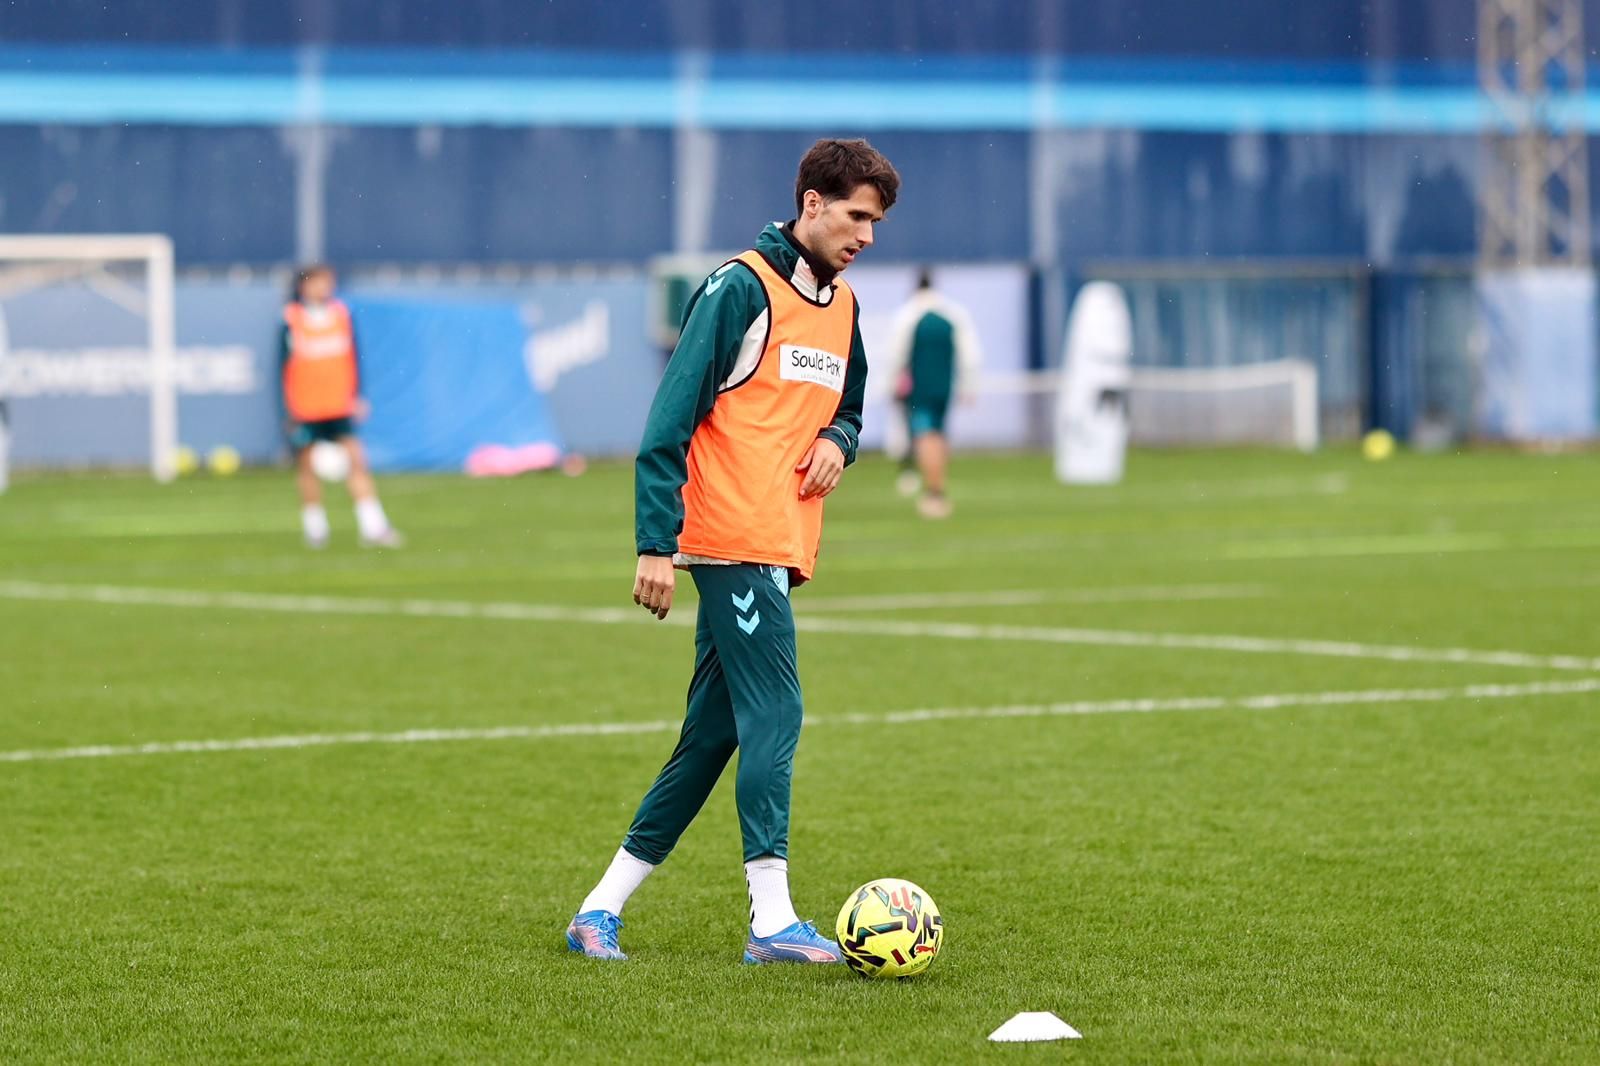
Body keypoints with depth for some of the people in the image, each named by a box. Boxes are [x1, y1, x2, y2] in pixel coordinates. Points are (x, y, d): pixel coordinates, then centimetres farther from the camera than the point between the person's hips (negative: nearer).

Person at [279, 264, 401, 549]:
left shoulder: (342, 315, 4)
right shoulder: (291, 320, -5)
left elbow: (353, 358, 11)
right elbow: (283, 365, -2)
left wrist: (356, 396, 6)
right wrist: (288, 406, -5)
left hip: (339, 407, 2)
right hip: (304, 408, -2)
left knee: (355, 459, -8)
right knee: (306, 464, 7)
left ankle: (373, 527, -11)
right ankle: (314, 527, 21)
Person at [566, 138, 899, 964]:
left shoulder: (842, 308, 17)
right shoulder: (742, 288, -8)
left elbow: (846, 409, 32)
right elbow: (671, 417, -12)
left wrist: (838, 441, 6)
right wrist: (656, 543, -18)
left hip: (778, 550, 9)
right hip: (734, 541, -9)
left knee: (711, 733, 8)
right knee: (773, 714, -14)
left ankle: (603, 908, 14)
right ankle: (771, 918, -15)